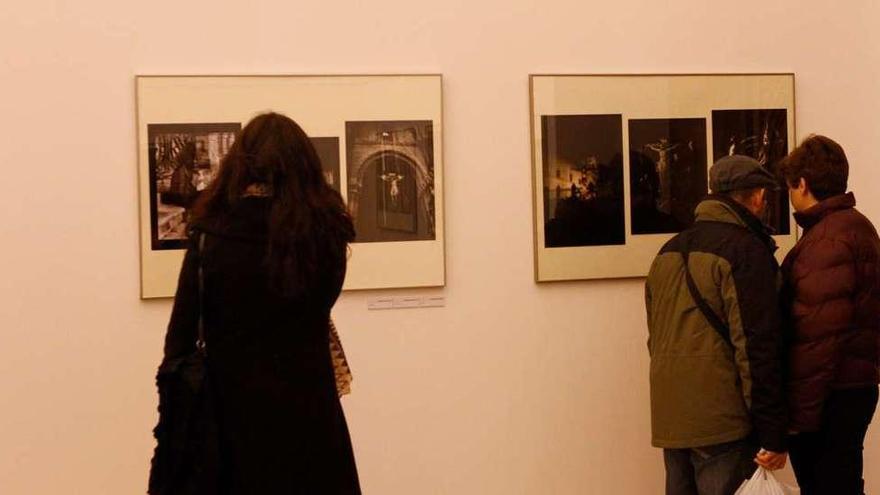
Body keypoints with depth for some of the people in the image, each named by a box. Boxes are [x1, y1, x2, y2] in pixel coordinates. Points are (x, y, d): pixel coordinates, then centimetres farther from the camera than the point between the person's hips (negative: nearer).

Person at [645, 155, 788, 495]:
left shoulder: (669, 251, 14)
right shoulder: (747, 250, -10)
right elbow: (758, 348, -15)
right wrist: (773, 435, -13)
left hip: (670, 417, 8)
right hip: (721, 422, -8)